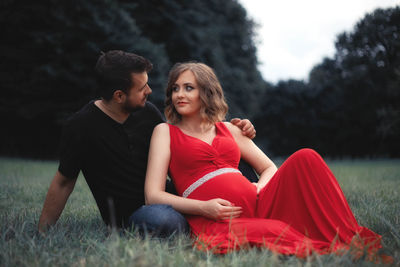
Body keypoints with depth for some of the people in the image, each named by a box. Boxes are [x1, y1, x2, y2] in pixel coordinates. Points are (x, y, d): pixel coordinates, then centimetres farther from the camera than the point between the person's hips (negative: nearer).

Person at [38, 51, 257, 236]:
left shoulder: (147, 112, 1)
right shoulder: (81, 127, -12)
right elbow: (64, 182, -2)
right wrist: (42, 233, -2)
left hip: (162, 200, 5)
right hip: (129, 214, -5)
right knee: (166, 220, -40)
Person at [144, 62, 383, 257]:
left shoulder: (228, 129, 23)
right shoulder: (166, 132, 11)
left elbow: (270, 168, 25)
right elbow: (153, 196, 1)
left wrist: (259, 188, 1)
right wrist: (202, 207, -14)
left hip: (257, 206, 5)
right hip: (217, 222, -5)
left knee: (305, 158, -19)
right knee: (278, 233, -38)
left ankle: (354, 245, -23)